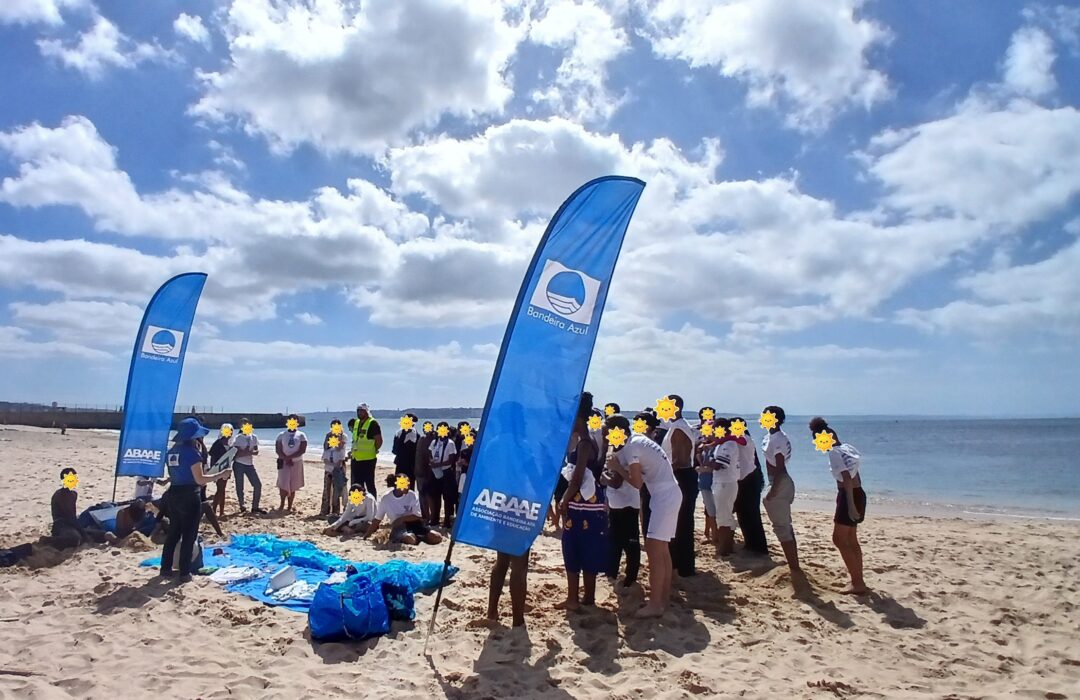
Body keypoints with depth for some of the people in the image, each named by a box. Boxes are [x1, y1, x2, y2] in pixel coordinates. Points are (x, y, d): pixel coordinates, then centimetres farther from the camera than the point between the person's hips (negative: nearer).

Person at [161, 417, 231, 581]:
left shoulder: (172, 451, 9)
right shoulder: (192, 451, -15)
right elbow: (200, 479, -17)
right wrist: (220, 475, -8)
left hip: (173, 494, 8)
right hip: (189, 496, -7)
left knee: (173, 532, 18)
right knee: (189, 535, 1)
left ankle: (166, 568, 24)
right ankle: (185, 572, 5)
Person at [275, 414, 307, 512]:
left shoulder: (301, 435, 2)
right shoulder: (281, 435, 5)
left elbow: (302, 450, -7)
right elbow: (278, 449, -2)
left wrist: (290, 457, -16)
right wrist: (286, 459, -14)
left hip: (297, 462, 0)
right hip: (284, 462, 0)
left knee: (293, 486, 3)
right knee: (283, 484, -8)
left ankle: (290, 506, 11)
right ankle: (282, 504, 8)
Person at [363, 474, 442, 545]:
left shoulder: (412, 495, -5)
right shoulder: (386, 499, -5)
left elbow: (417, 516, -8)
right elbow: (377, 520, 5)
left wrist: (401, 519, -21)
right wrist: (367, 535, 5)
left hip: (413, 523, 2)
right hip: (398, 527, -2)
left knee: (437, 538, -20)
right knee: (410, 539, -38)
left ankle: (417, 537, 2)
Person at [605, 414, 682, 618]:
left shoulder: (630, 447, -14)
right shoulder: (638, 439, 12)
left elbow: (637, 483, -13)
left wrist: (617, 467, -2)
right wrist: (618, 465, 6)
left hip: (665, 496, -10)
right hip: (670, 494, 10)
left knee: (654, 550, -8)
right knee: (661, 549, 15)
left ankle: (655, 604, -5)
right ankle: (664, 596, 24)